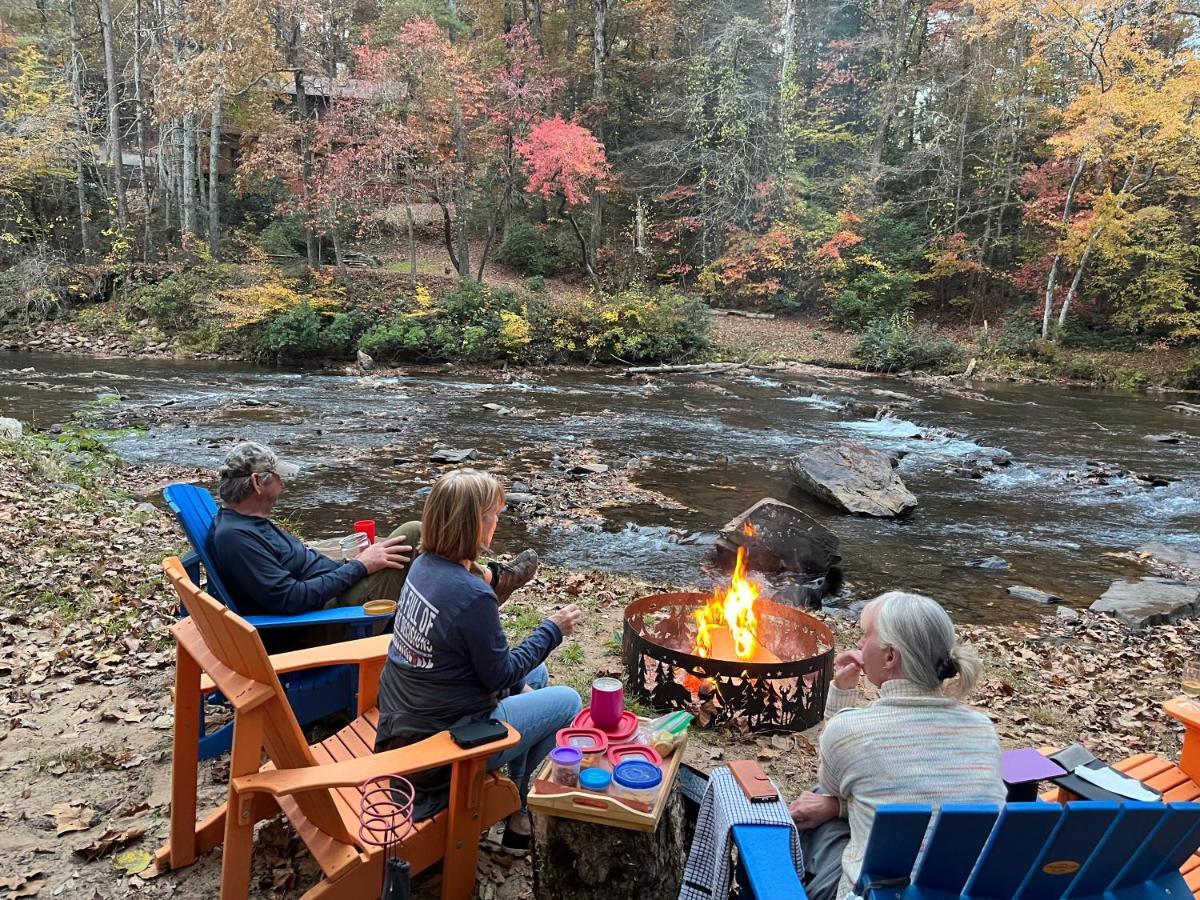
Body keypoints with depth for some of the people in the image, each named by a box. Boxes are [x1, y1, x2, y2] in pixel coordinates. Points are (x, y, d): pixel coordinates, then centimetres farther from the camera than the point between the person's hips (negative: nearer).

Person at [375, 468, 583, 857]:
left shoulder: (424, 565, -3)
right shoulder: (472, 595, -30)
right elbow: (500, 675, -17)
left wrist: (518, 678, 10)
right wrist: (553, 630, -6)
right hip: (439, 743, -8)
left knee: (536, 675, 23)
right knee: (568, 701, 6)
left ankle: (516, 791, 34)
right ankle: (518, 812, 24)